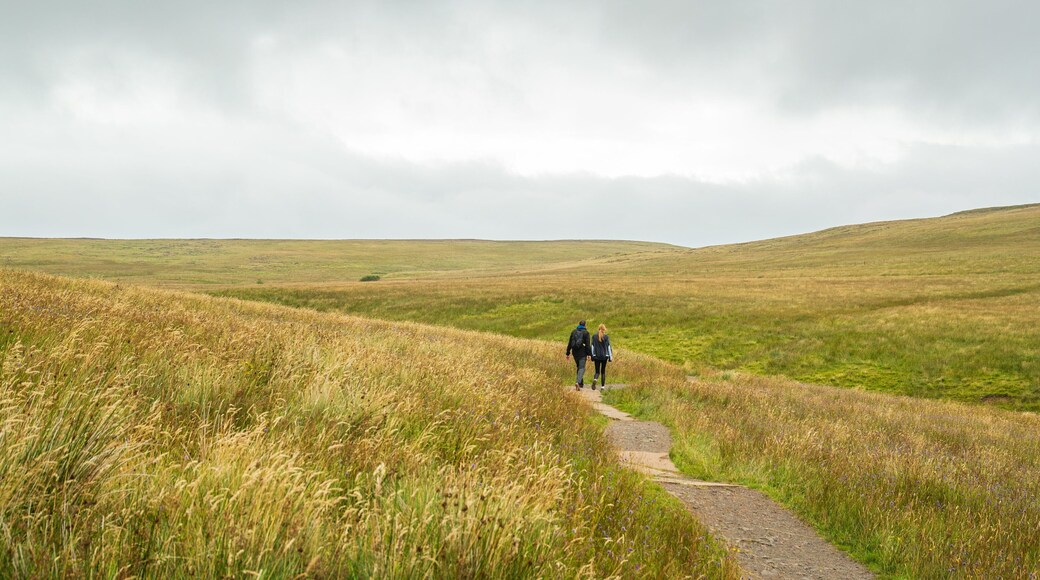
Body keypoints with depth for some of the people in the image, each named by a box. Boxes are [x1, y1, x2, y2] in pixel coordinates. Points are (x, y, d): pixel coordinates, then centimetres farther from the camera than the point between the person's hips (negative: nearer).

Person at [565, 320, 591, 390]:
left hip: (575, 353, 4)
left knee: (579, 367, 20)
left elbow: (569, 343, 6)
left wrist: (568, 353, 10)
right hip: (582, 353, -4)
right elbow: (587, 344, -11)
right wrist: (588, 354, -9)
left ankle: (581, 383, 27)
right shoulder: (586, 332, -6)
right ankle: (577, 382, -27)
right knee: (582, 368, -5)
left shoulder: (573, 332, 6)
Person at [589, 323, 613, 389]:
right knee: (603, 371, 12)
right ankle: (602, 386, 11)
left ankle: (594, 380, -26)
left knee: (597, 372, 5)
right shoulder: (606, 337, -4)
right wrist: (610, 357, 1)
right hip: (604, 356, -1)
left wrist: (592, 356, 8)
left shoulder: (594, 336, 1)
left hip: (596, 356, 1)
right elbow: (608, 347, -4)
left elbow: (592, 346, 2)